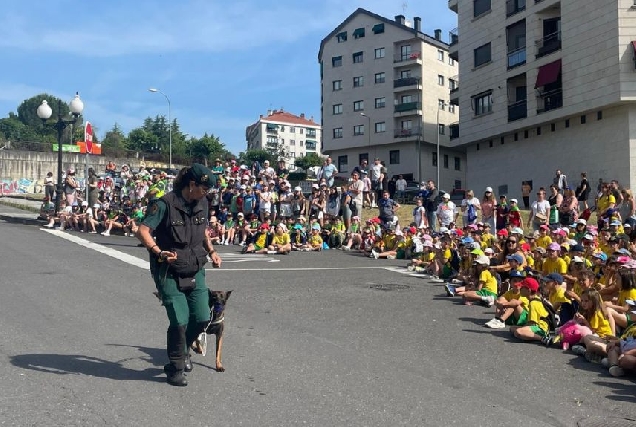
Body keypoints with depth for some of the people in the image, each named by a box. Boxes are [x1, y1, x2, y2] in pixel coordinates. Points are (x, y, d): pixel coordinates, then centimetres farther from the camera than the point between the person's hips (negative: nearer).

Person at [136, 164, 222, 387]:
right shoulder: (165, 204, -16)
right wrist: (158, 252, -35)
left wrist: (211, 251, 9)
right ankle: (175, 368, 14)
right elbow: (142, 231, -20)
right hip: (170, 274, -6)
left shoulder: (202, 204, 4)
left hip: (196, 272, 6)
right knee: (180, 321, -9)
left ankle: (181, 350, 35)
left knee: (202, 318, 5)